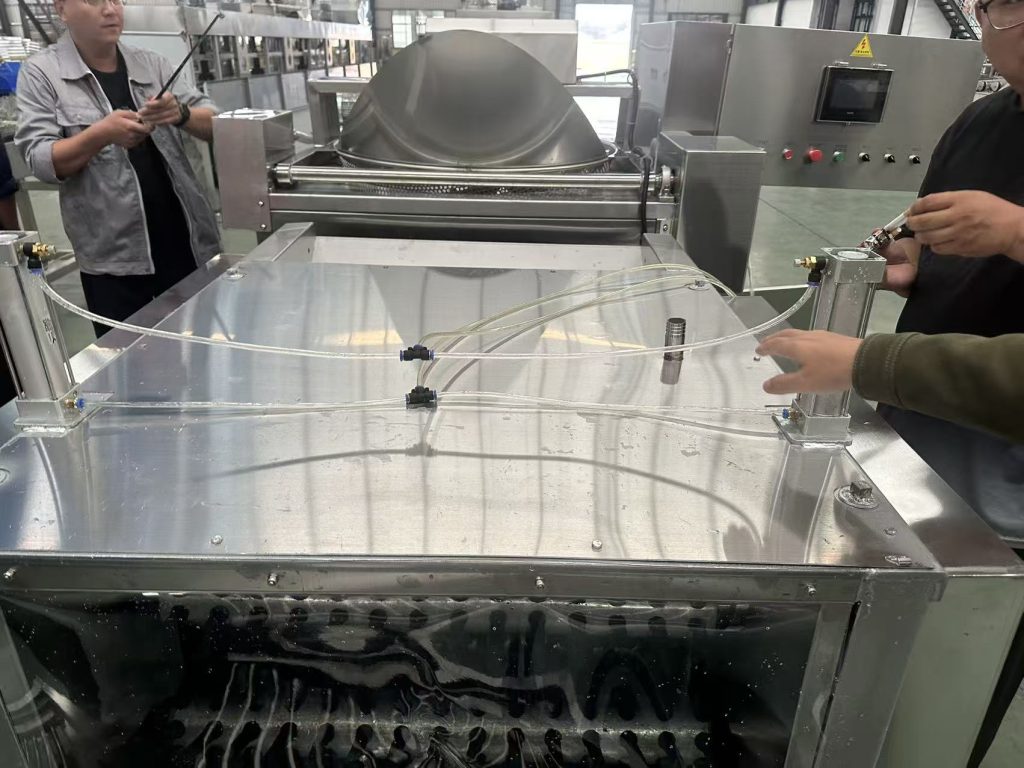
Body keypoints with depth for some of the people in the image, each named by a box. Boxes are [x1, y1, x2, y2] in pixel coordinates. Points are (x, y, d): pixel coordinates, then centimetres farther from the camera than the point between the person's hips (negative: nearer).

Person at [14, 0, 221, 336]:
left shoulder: (152, 64, 10)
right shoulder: (40, 72, 1)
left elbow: (215, 124, 5)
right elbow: (40, 161, -7)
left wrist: (181, 114, -17)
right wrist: (100, 134, -23)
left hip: (188, 240, 3)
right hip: (114, 257, -3)